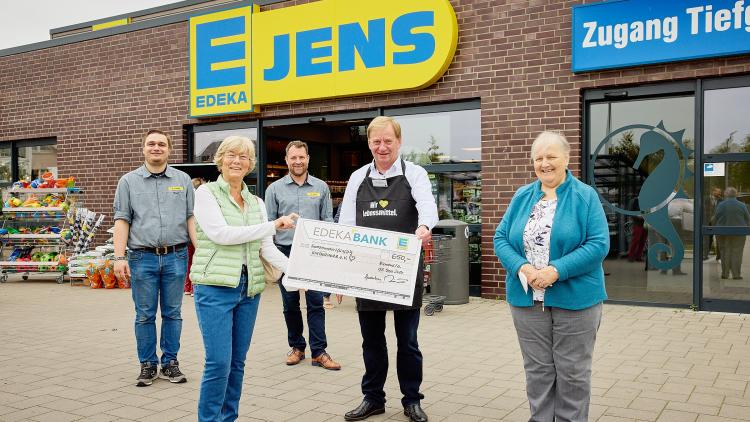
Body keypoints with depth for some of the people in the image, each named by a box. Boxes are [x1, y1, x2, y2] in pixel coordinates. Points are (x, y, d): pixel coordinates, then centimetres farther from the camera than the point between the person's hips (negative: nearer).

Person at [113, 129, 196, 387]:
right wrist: (119, 257, -7)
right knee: (145, 315, 5)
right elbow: (122, 220, 2)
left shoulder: (183, 180, 9)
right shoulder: (129, 181, 6)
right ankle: (147, 365, 17)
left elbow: (191, 218, 8)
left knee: (173, 313, 7)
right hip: (143, 257, -1)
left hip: (176, 257, 1)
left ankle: (170, 362, 19)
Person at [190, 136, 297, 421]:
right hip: (215, 287, -5)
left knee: (237, 362, 11)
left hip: (249, 288, 5)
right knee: (219, 362, -8)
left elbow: (267, 247, 7)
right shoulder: (206, 193, -2)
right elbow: (221, 234, -16)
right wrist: (273, 225, -15)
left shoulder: (256, 202, 13)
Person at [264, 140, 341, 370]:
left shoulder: (321, 187, 7)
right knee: (290, 305, 9)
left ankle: (319, 352, 3)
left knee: (316, 303, -2)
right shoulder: (275, 189, 5)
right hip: (285, 252, 1)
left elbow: (328, 220, 8)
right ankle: (297, 346, 23)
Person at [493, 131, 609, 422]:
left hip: (574, 299, -3)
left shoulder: (585, 196, -3)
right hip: (527, 299, 3)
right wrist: (521, 267, -14)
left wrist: (557, 270, -21)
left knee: (572, 373, 8)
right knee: (537, 371, 13)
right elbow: (501, 238, 5)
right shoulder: (522, 196, 8)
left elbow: (598, 244, -11)